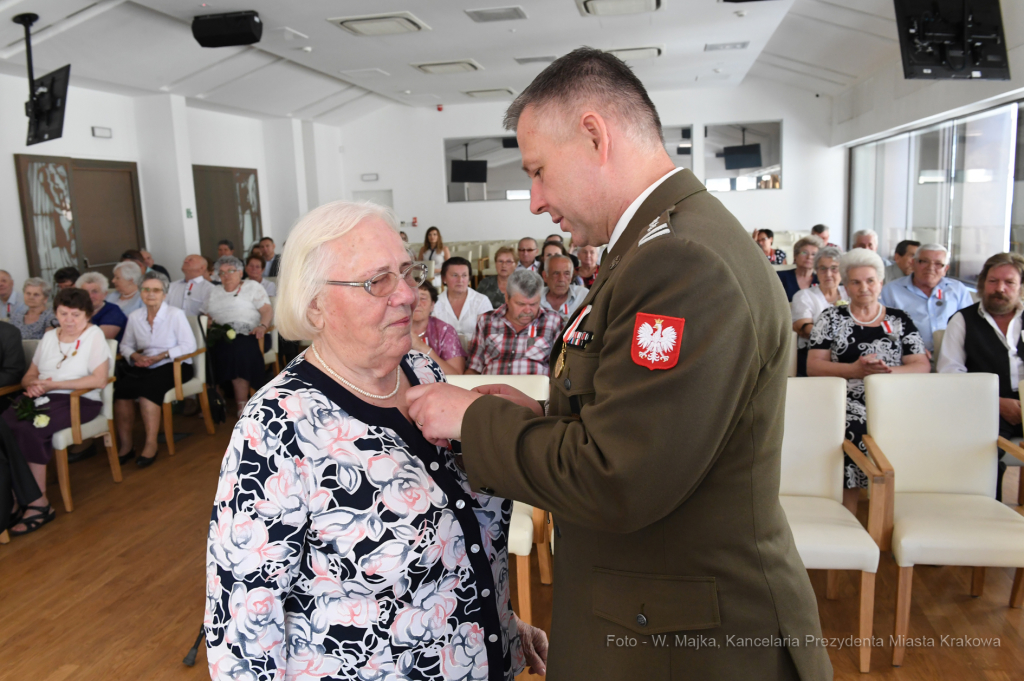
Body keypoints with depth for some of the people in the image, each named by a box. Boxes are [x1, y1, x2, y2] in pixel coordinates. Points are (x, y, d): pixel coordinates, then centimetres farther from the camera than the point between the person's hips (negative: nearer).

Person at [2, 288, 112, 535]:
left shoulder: (94, 335, 0)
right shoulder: (49, 336, 18)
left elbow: (99, 379, -11)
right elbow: (29, 375, 18)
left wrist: (53, 384, -13)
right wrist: (33, 384, -8)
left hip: (80, 401, -5)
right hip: (42, 398, 5)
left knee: (28, 430, -30)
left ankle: (38, 503, -19)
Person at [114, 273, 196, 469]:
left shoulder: (175, 314, -4)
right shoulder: (134, 317, 11)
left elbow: (189, 345, -9)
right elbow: (125, 345, 18)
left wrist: (161, 356, -17)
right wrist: (135, 356, -5)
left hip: (174, 366, -5)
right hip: (145, 367, 5)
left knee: (147, 387, -33)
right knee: (120, 387, -24)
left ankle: (151, 444, -22)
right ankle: (125, 445, -15)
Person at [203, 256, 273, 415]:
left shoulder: (252, 287, 14)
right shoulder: (214, 291, 29)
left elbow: (267, 310, 2)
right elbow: (207, 316, 23)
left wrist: (262, 326, -18)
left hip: (245, 335, -5)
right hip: (220, 338, 5)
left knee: (236, 350, -37)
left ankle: (242, 404, -31)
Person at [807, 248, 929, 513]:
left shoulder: (900, 320, 17)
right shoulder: (831, 318, 13)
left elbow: (923, 366, 9)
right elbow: (813, 366, 4)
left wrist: (888, 371, -11)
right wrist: (854, 369, -11)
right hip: (847, 402, -2)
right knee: (854, 431, -32)